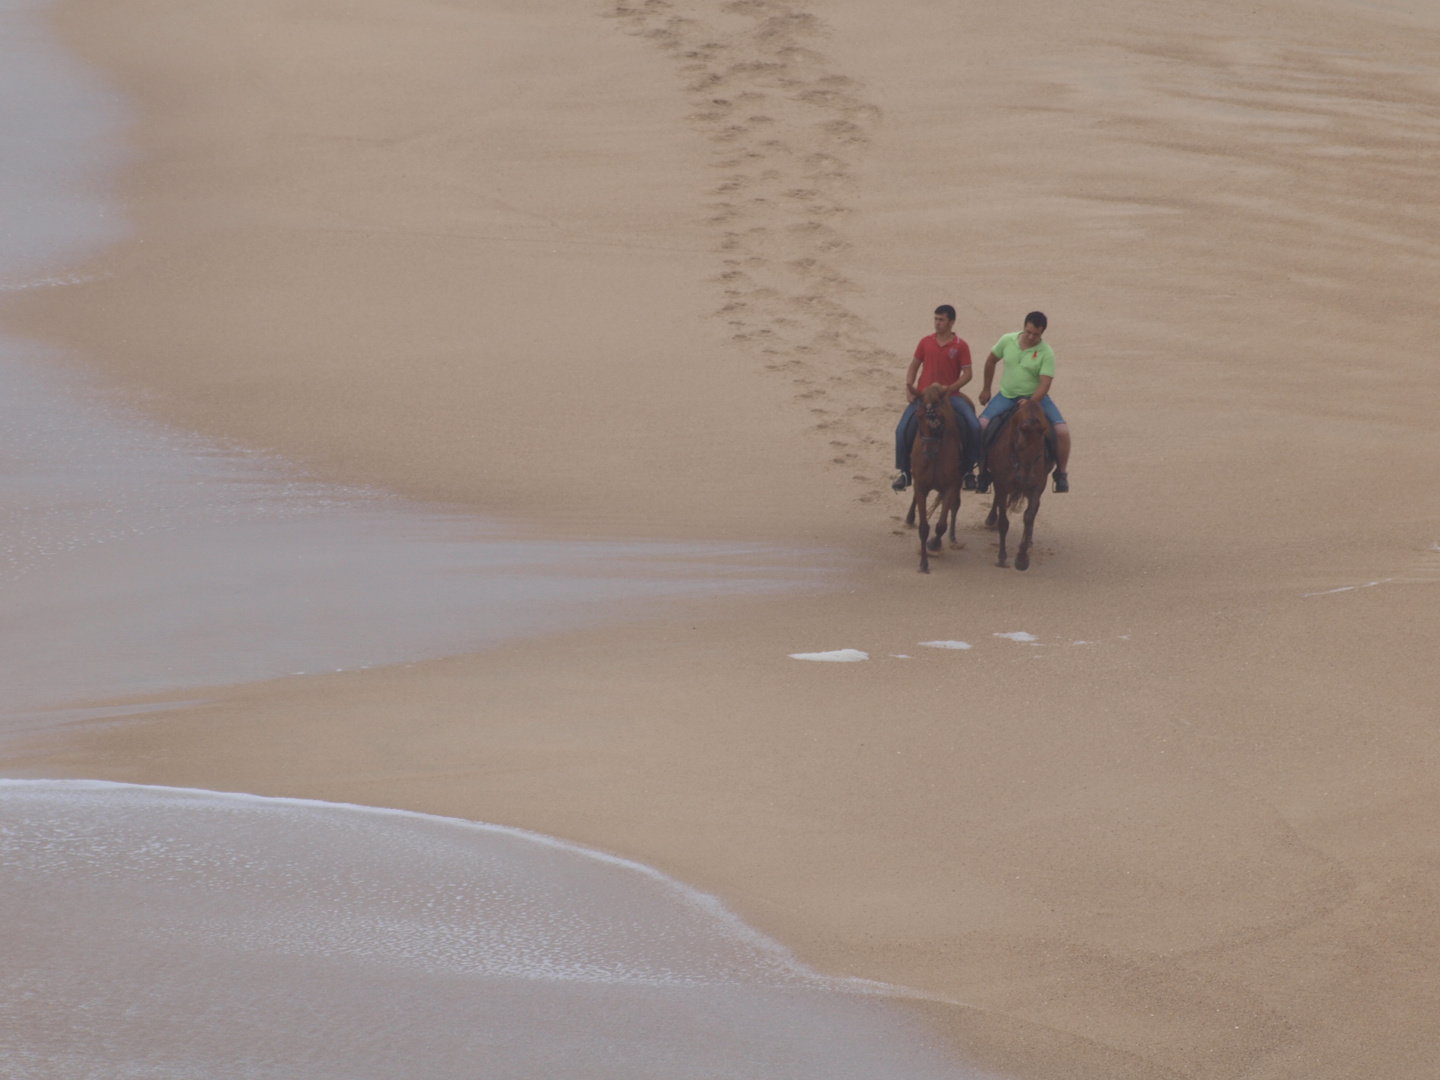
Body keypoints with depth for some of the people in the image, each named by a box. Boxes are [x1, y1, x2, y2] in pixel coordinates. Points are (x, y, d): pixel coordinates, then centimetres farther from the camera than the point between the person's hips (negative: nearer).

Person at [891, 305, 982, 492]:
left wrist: (952, 387, -18)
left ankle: (966, 469, -3)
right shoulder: (926, 343, 6)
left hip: (950, 396, -2)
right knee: (903, 429, -16)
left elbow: (967, 373, -3)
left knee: (974, 427, -21)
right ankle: (904, 471, -2)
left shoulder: (960, 346, -1)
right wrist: (909, 386, -3)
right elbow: (915, 365, 13)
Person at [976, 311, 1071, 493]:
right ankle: (983, 472, -7)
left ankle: (1061, 474, 1)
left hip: (1036, 397, -2)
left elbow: (1044, 384, -19)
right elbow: (991, 362, 13)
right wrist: (986, 389, 19)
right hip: (1007, 395, 2)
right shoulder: (1007, 341, -4)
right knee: (982, 425, -21)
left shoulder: (1046, 353, -13)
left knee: (1062, 430, -21)